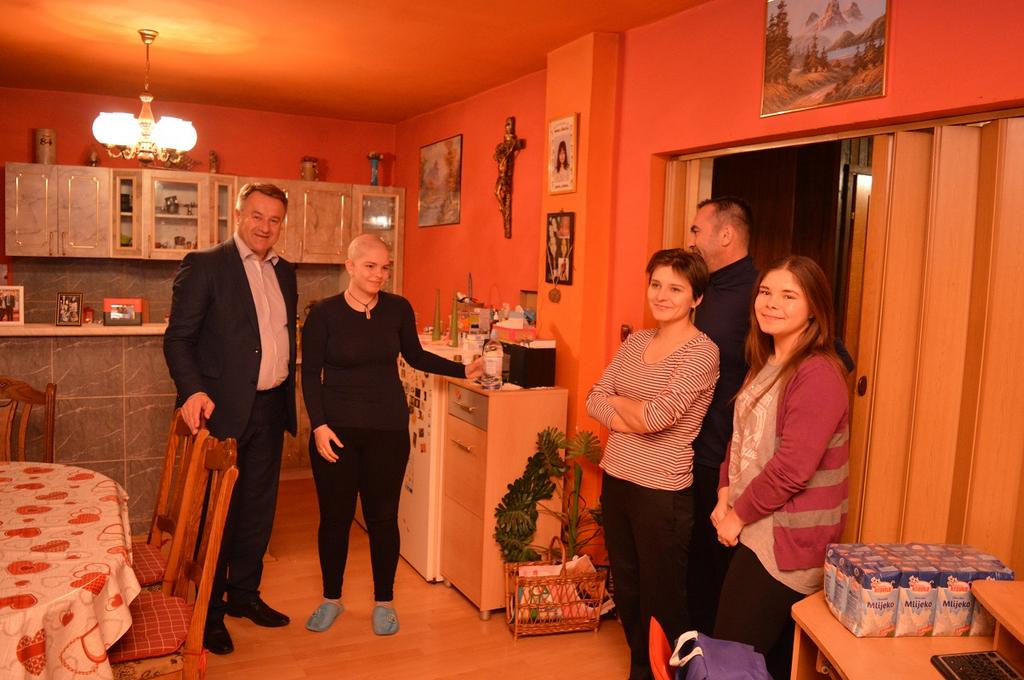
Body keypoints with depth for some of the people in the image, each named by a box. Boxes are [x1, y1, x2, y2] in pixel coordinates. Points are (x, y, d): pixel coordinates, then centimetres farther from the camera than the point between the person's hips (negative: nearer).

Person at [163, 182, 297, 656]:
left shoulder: (285, 272, 13)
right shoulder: (204, 266, -6)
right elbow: (178, 337, -11)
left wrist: (288, 394, 13)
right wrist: (192, 390, -25)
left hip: (271, 407, 6)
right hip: (223, 408, -6)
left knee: (258, 508, 15)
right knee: (217, 511, 4)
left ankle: (243, 594, 31)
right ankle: (209, 611, 19)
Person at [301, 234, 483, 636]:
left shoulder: (398, 309, 0)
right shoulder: (324, 313, -7)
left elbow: (416, 357, 13)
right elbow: (310, 374, -4)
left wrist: (463, 370, 7)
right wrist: (319, 425, -12)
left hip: (388, 428, 1)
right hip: (336, 428, -1)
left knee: (383, 516, 8)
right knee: (334, 515, 9)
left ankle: (384, 602, 26)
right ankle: (331, 599, 29)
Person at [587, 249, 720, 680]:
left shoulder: (701, 352, -14)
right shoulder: (635, 342, 7)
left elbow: (657, 416, -23)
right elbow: (595, 400, 1)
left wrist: (617, 401, -5)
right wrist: (633, 420, -16)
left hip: (662, 492, -7)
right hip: (615, 480, 7)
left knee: (662, 599, 8)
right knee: (625, 588, 20)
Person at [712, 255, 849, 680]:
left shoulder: (818, 375, -19)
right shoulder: (765, 365, 11)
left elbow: (792, 468, -23)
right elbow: (741, 439, 15)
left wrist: (739, 514, -11)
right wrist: (725, 497, 2)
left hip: (788, 541, -8)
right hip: (757, 530, 8)